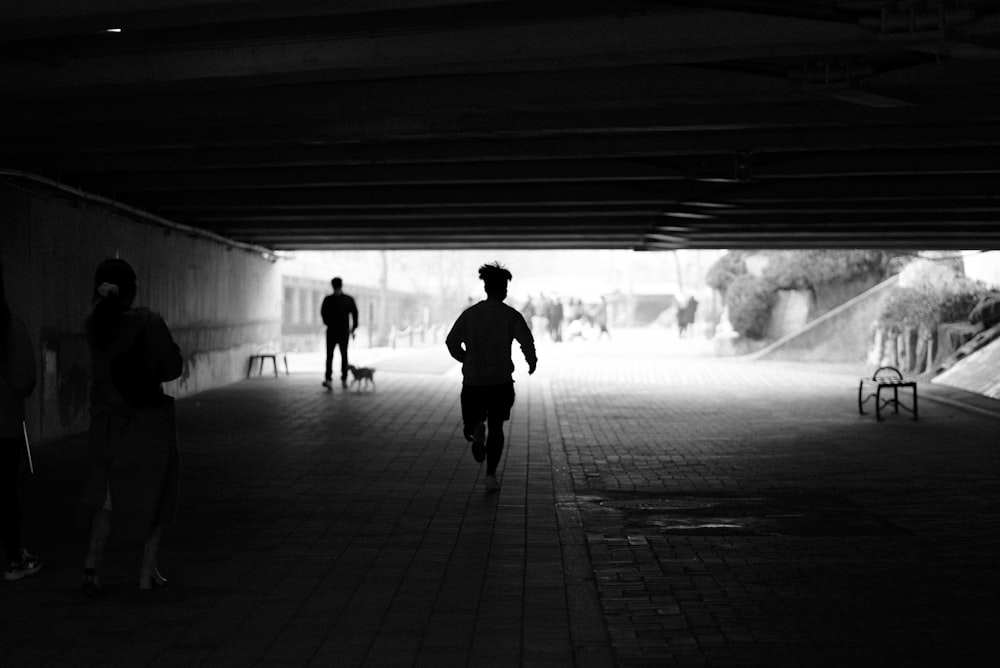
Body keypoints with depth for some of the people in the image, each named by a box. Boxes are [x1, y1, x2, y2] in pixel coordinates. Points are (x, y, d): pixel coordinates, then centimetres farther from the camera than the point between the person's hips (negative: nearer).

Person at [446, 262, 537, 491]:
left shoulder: (470, 313, 3)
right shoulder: (512, 315, -4)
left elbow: (451, 342, -1)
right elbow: (527, 343, -13)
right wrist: (532, 362, 7)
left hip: (472, 380, 1)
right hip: (501, 381, -1)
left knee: (469, 425, 15)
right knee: (496, 428, 12)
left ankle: (476, 430, -20)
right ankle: (491, 474, 3)